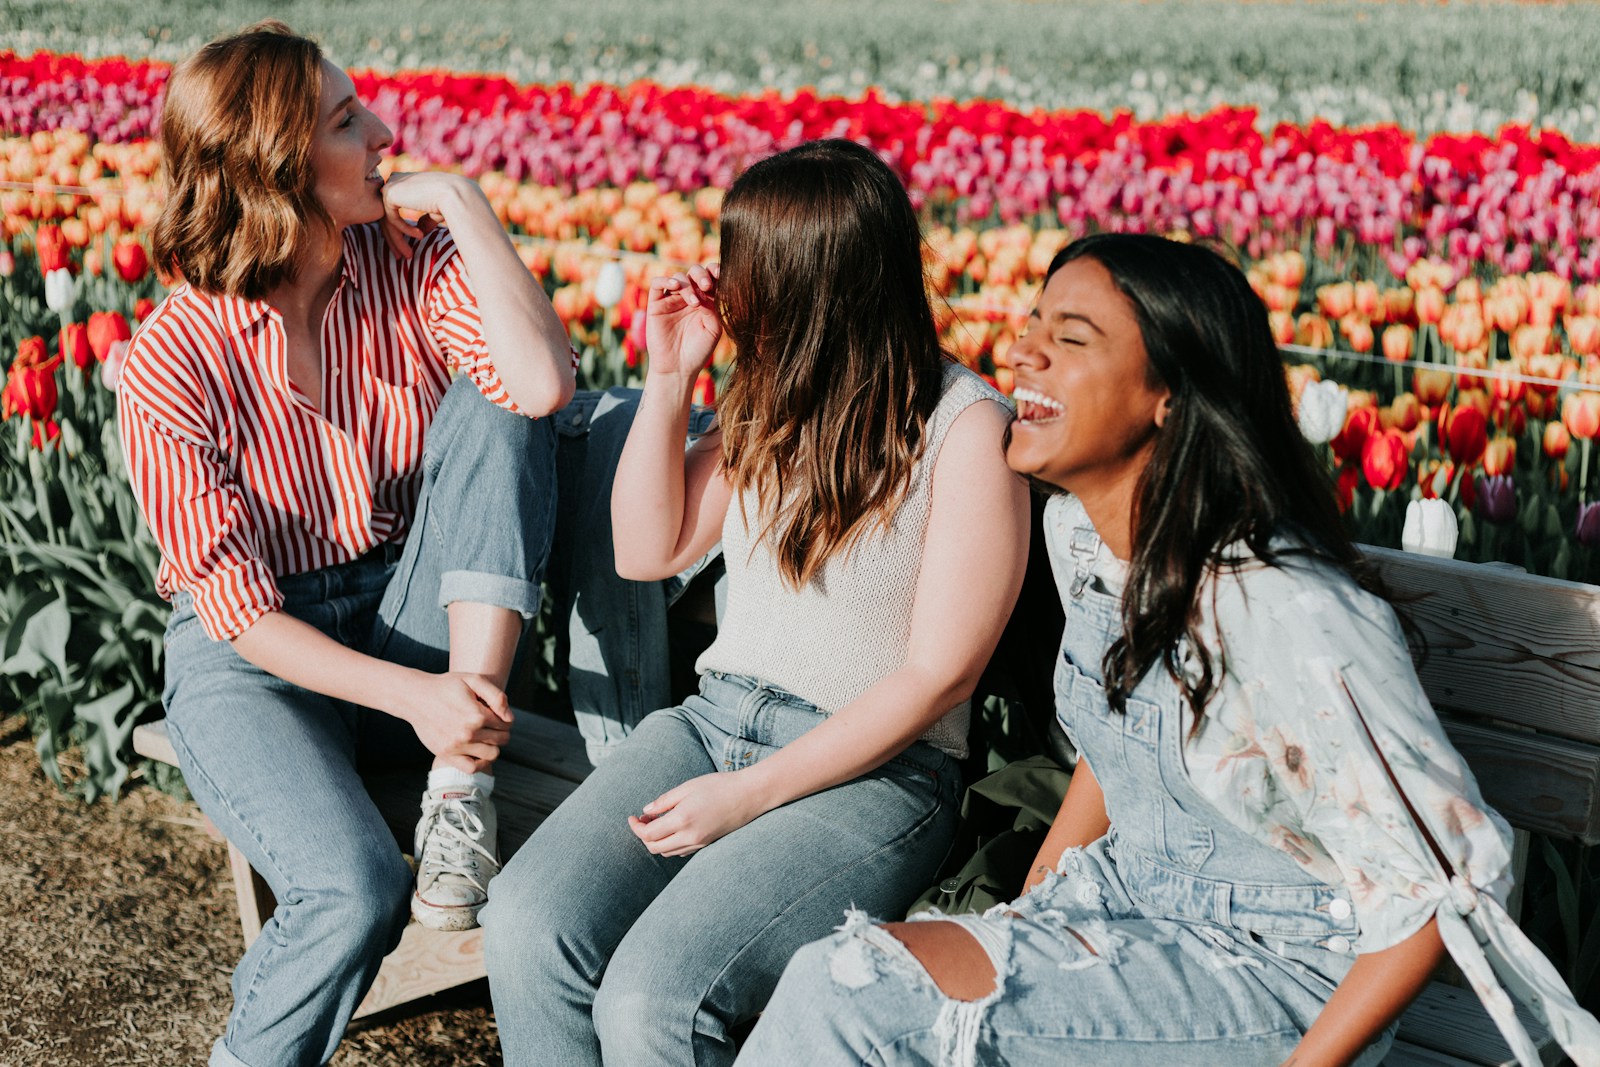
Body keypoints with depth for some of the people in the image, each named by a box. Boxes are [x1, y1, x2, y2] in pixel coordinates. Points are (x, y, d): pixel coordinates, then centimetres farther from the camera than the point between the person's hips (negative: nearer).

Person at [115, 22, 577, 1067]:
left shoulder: (412, 258, -6)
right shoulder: (175, 363, -15)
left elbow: (544, 383, -25)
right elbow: (235, 604, -16)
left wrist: (461, 202, -20)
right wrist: (409, 694, -28)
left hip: (411, 621, 4)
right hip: (255, 655, -4)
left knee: (495, 410, -22)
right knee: (356, 891, -32)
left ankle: (459, 782, -22)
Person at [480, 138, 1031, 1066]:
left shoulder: (966, 426, -11)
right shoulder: (778, 400, 8)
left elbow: (938, 673, -12)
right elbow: (647, 552, 15)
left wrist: (751, 794, -15)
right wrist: (670, 379, 2)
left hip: (873, 770, -6)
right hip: (716, 718, 6)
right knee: (527, 922, -20)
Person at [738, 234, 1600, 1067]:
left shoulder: (1285, 615, -26)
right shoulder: (1075, 526, 0)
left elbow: (1444, 880, -18)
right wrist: (1017, 922, 9)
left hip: (1277, 968, -7)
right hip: (1130, 906, 7)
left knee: (854, 993, -23)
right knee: (839, 978, -17)